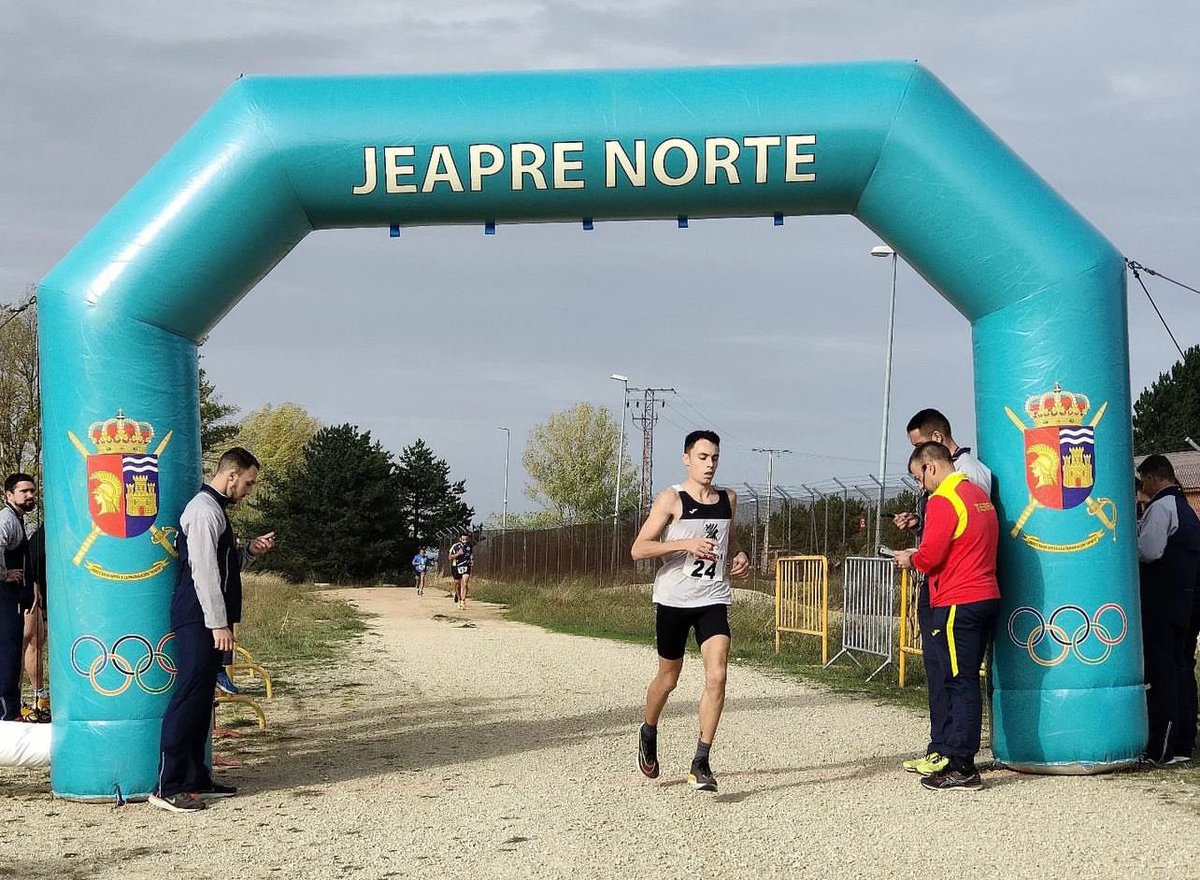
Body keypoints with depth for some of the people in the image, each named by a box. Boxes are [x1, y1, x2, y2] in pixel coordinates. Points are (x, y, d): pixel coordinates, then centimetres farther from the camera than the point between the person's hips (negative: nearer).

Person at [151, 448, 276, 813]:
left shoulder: (215, 509, 19)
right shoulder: (204, 510, -13)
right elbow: (203, 571, -19)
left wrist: (250, 551, 10)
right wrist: (219, 624, -19)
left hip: (209, 622, 11)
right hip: (198, 621, -11)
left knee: (201, 699, 12)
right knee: (189, 697, -11)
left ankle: (195, 778, 18)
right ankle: (167, 787, -11)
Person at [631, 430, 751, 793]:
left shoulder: (728, 499, 8)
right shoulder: (671, 499, -7)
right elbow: (639, 549, -13)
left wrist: (740, 556, 7)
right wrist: (685, 544, -24)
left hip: (713, 600, 3)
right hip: (674, 600, -3)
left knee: (716, 677, -14)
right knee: (668, 677, 12)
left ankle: (700, 763, -11)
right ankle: (649, 734, 42)